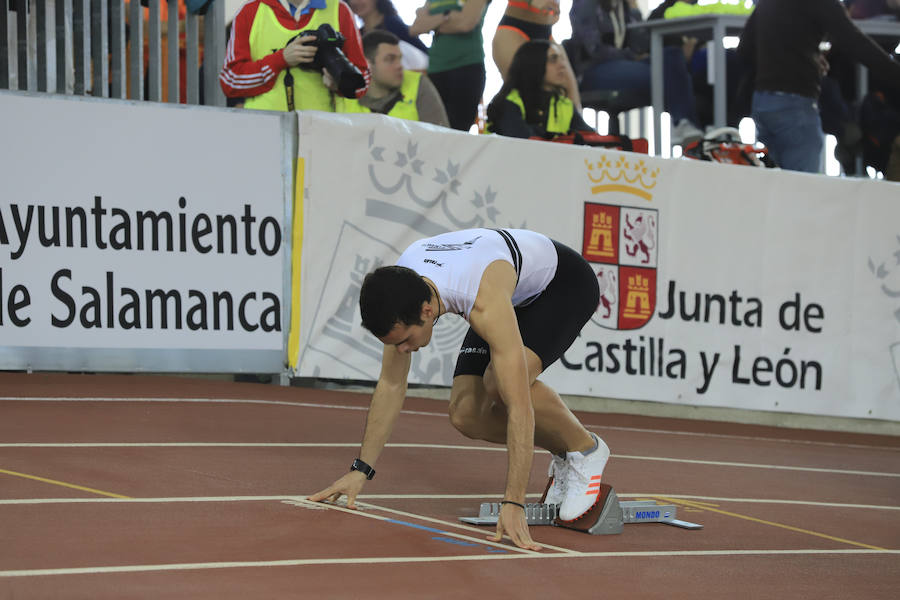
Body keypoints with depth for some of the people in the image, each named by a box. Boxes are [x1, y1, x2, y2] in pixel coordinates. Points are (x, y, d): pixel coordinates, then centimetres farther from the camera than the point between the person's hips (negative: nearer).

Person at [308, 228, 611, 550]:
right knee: (465, 413, -11)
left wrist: (513, 504, -49)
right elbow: (390, 384, -10)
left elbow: (520, 407, -46)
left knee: (501, 383, -33)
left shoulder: (485, 305, -44)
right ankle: (563, 457, 11)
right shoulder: (397, 293, -24)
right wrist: (360, 470, -11)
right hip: (518, 296, 7)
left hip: (566, 284, -7)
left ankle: (586, 449, -8)